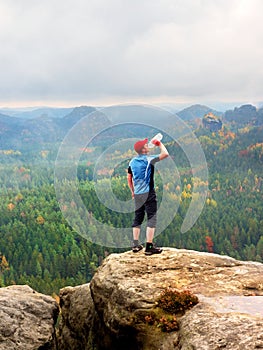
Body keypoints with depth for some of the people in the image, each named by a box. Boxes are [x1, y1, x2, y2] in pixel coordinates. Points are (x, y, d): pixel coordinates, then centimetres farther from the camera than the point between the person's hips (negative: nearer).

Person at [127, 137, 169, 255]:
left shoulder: (132, 162, 8)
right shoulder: (148, 159, -12)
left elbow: (129, 178, 16)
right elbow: (165, 154, -17)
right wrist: (159, 144, -1)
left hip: (137, 195, 7)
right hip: (148, 193, -7)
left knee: (138, 218, 15)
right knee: (151, 218, -2)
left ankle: (136, 245, 18)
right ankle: (149, 247, -6)